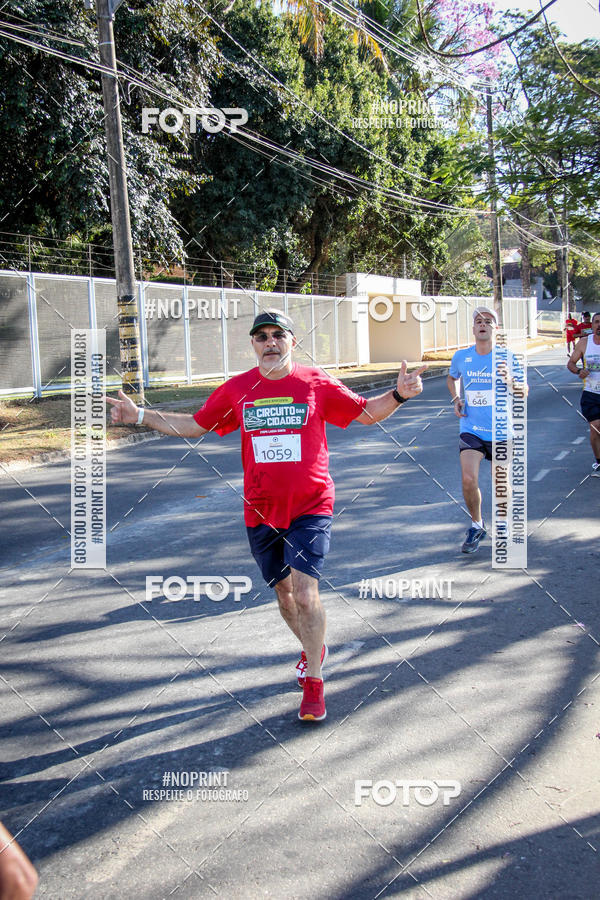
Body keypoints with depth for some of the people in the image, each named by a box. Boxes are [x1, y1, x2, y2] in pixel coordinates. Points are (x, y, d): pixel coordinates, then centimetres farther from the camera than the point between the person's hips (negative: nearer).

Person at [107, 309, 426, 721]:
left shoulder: (317, 383, -3)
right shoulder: (237, 390, 3)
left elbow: (367, 412, 5)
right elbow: (194, 426, 13)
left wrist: (398, 395, -13)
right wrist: (140, 415, 7)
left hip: (311, 506, -3)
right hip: (261, 511, 3)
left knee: (305, 592, -14)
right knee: (283, 592, 16)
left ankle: (313, 684, 1)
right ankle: (314, 650, 44)